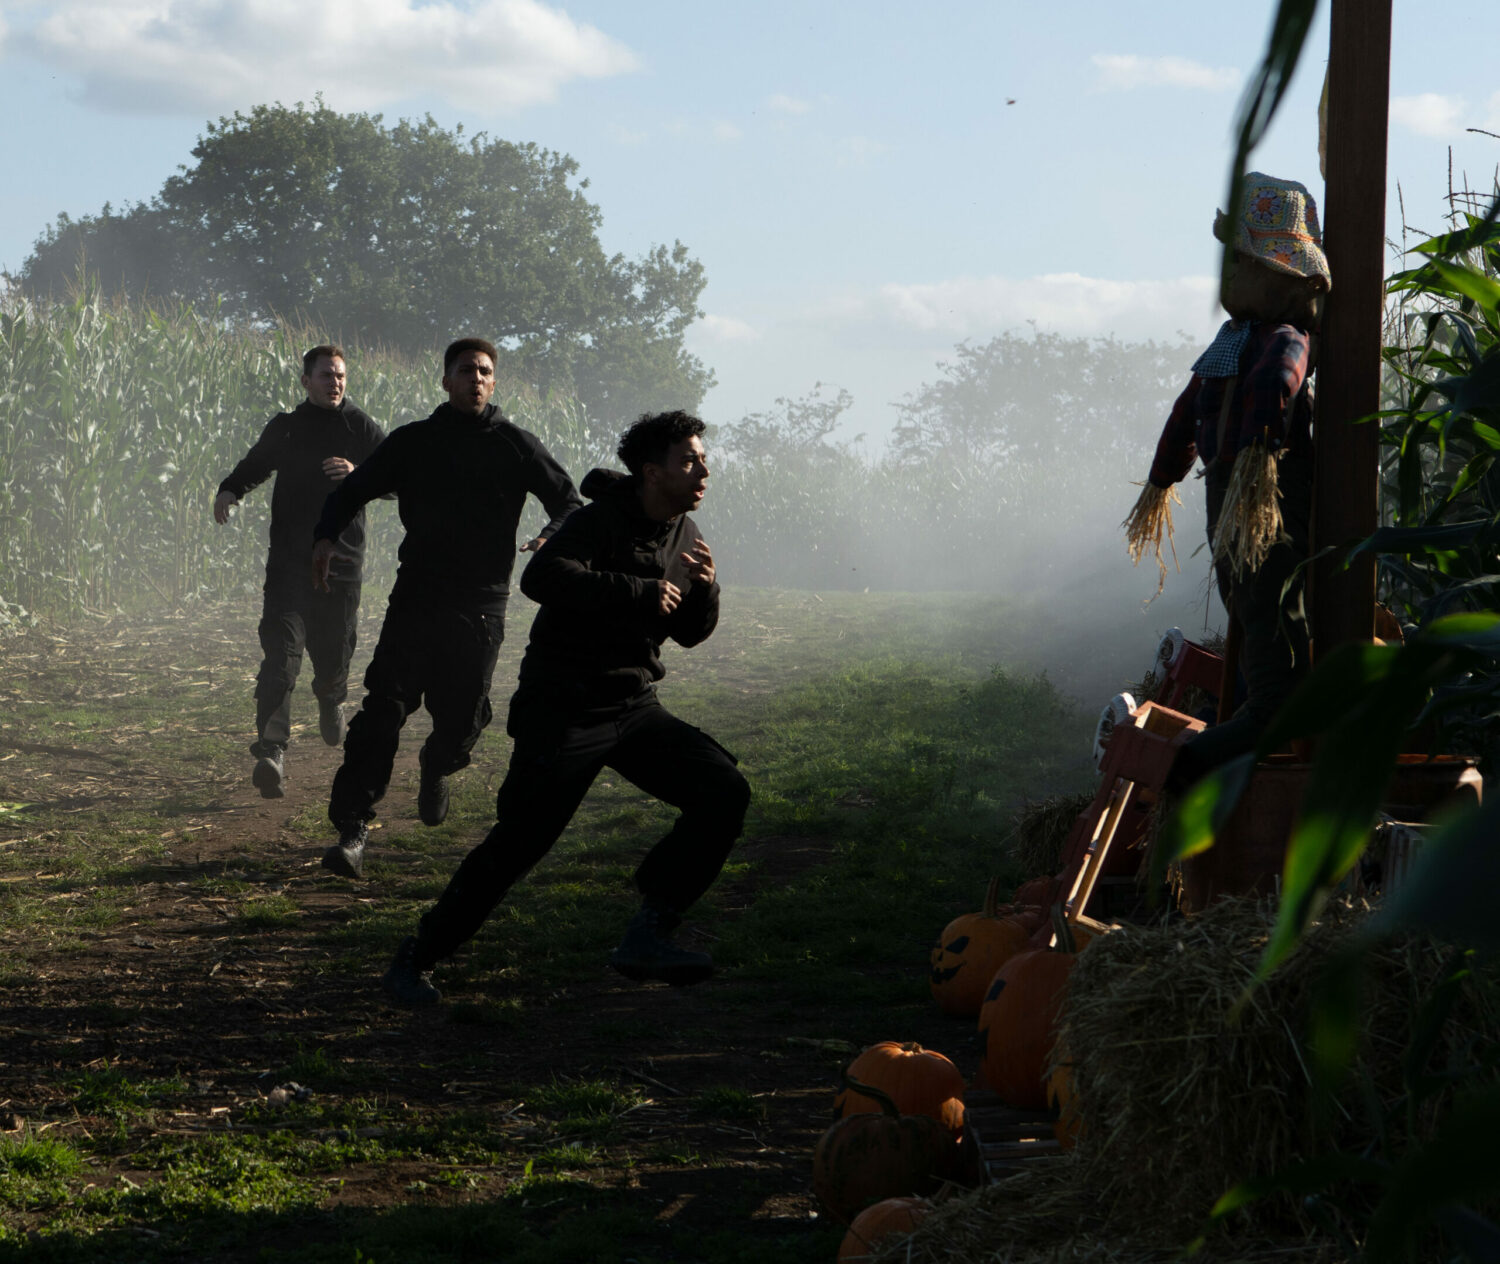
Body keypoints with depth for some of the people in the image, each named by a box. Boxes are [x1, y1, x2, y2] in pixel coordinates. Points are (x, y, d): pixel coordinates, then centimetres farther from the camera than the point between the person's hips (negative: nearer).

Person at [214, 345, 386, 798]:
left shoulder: (362, 429, 4)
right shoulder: (285, 427, 9)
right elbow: (254, 466, 24)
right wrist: (230, 490, 5)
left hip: (341, 560, 0)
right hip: (289, 559, 0)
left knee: (334, 651, 10)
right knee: (281, 651, -14)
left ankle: (331, 700, 47)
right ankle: (271, 750, -22)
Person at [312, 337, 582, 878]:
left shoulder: (516, 446, 6)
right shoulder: (413, 442, 10)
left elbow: (568, 501, 7)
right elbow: (354, 489, 16)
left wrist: (552, 537, -15)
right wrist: (327, 535, -3)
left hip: (481, 605, 0)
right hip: (416, 596, 0)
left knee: (462, 718, 1)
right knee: (383, 707, -13)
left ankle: (436, 767, 39)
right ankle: (352, 829, -12)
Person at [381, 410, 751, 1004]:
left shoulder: (684, 534, 10)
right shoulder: (603, 520, -14)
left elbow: (691, 633, 18)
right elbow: (542, 577, -33)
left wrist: (704, 589, -4)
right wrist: (641, 591, -32)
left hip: (634, 707, 7)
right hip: (563, 709, -7)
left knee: (724, 793, -9)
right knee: (519, 839, -12)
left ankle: (647, 936, -3)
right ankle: (415, 959, 4)